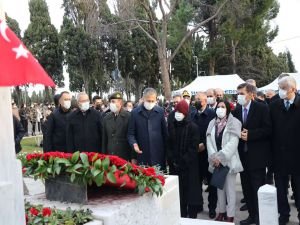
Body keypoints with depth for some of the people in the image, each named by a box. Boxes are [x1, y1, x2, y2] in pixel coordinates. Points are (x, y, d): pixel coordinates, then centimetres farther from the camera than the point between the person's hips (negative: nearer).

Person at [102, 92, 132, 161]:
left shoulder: (129, 117, -5)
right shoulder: (106, 118, 9)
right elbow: (104, 139, 11)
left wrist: (134, 157, -9)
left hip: (125, 157, -3)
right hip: (110, 156, 3)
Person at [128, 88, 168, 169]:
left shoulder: (160, 111, 5)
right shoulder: (135, 113, 1)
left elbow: (165, 132, 9)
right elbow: (130, 133, 5)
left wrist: (166, 151, 7)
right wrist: (134, 143, -15)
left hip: (158, 154, 1)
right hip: (142, 154, -1)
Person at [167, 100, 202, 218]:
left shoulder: (193, 127, -5)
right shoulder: (171, 126, 7)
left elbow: (194, 147, -9)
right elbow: (168, 145, 7)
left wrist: (183, 161, -13)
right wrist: (172, 160, -6)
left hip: (189, 165, -3)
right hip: (174, 165, 3)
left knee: (190, 189, 2)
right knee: (178, 190, 6)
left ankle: (192, 215, 13)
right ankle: (181, 214, 18)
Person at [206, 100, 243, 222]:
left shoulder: (234, 123, -6)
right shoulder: (212, 123, 9)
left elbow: (233, 143, -15)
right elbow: (209, 142, 2)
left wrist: (221, 157, -20)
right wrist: (214, 157, -11)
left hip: (229, 161, -5)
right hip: (216, 161, 5)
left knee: (230, 188, 0)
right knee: (219, 187, 13)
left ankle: (230, 216, 8)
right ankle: (221, 212, 25)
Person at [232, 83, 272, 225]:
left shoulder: (262, 108, -7)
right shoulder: (236, 110, 7)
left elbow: (268, 130, -11)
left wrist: (250, 134, -19)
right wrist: (239, 134, -8)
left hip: (257, 156, -5)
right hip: (243, 155, 5)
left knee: (258, 188, -1)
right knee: (246, 188, 11)